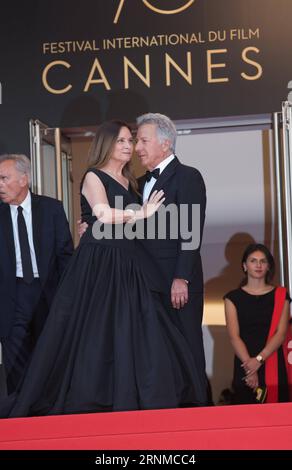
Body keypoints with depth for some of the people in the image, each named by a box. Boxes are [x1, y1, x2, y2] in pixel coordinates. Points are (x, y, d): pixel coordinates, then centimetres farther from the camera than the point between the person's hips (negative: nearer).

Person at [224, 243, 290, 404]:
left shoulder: (280, 295, 9)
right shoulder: (233, 297, 7)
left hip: (274, 365, 1)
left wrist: (259, 359, -14)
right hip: (244, 365, -1)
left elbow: (281, 334, -1)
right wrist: (249, 364, -16)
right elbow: (234, 336, -2)